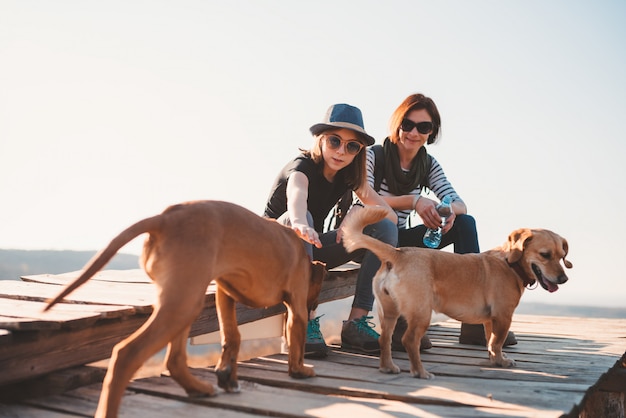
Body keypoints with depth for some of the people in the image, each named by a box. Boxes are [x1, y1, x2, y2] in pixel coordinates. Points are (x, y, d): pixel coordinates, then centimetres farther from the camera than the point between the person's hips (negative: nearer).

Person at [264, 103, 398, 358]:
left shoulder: (349, 174, -2)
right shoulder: (303, 166, -20)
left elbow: (391, 216, -5)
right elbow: (296, 194, -47)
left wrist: (358, 211, -26)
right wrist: (300, 224, -69)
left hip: (310, 249, 6)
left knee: (385, 229, -14)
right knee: (297, 219, -40)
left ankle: (356, 322, -21)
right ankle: (307, 322, -40)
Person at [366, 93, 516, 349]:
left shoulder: (428, 165, 6)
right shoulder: (373, 156, -9)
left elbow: (460, 204, -4)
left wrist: (450, 209, -29)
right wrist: (413, 201, -35)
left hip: (398, 241, 6)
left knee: (465, 222, -11)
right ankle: (397, 323, -44)